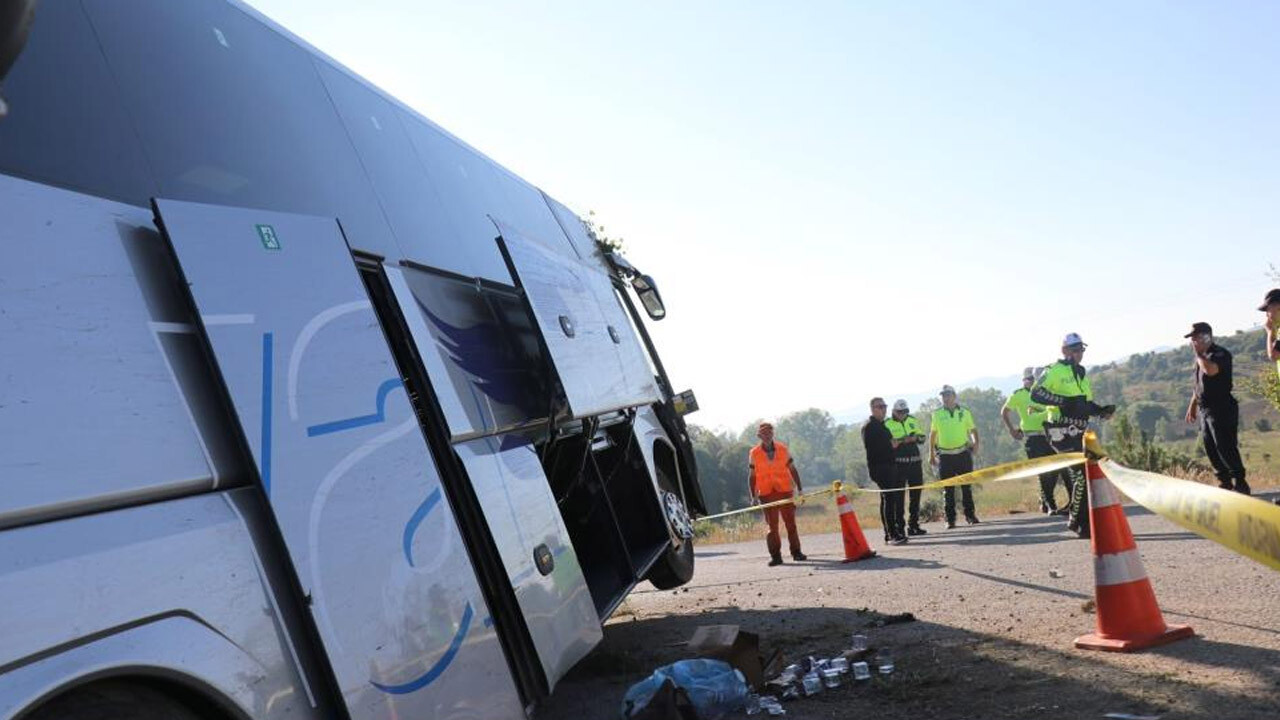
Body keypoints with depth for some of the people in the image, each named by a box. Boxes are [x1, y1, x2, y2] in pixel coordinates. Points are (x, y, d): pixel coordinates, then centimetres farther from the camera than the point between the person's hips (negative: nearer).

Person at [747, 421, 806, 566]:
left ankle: (796, 552, 11)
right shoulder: (754, 453, 2)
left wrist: (799, 489, 7)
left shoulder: (782, 449, 5)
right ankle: (775, 556, 4)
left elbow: (793, 470, 11)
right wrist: (753, 496, 2)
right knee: (772, 526, -1)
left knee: (791, 523, 3)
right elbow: (752, 476, 6)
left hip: (785, 491, 1)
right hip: (766, 494, -1)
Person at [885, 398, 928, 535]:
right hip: (898, 464, -5)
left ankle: (914, 524, 19)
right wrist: (902, 440, -24)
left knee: (916, 494, 9)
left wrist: (916, 437, -5)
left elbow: (922, 437, 17)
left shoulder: (913, 420, 12)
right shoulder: (888, 424, -5)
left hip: (915, 462, 6)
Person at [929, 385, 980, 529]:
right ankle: (950, 518, 6)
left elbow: (973, 429, 14)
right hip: (945, 456, 0)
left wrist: (975, 443, -4)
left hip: (963, 454, 0)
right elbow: (932, 434, 12)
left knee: (967, 486, 5)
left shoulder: (964, 412, 5)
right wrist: (931, 454, 10)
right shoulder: (937, 414, 5)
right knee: (948, 490, 1)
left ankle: (970, 514, 15)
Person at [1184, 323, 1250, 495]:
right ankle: (1225, 483, 18)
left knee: (1226, 448, -10)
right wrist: (1192, 407, 22)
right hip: (1205, 410, 9)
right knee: (1211, 449, 10)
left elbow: (1210, 370, -33)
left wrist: (1198, 354, -17)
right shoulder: (1203, 357, 15)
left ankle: (1240, 485, -3)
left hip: (1222, 410, -9)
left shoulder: (1220, 354, -11)